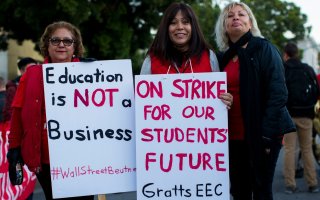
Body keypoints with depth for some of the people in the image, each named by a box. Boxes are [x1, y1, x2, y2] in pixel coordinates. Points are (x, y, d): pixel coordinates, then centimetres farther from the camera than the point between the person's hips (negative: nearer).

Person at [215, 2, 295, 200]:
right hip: (234, 137, 5)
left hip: (261, 133, -5)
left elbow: (278, 93, -11)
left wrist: (267, 134, -18)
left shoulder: (264, 49, -4)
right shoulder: (223, 57, 13)